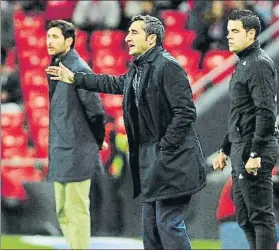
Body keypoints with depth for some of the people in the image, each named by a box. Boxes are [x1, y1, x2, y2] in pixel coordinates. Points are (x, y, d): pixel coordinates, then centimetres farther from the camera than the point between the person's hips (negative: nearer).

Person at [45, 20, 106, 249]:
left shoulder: (79, 69, -14)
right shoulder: (56, 68, 12)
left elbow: (95, 110, -13)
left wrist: (97, 142, 0)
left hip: (76, 153, -9)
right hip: (60, 153, 9)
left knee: (77, 212, -5)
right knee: (64, 213, 14)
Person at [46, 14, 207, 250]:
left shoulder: (167, 66, -16)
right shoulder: (138, 69, 13)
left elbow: (186, 112, -20)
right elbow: (115, 83, 34)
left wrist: (165, 148, -18)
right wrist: (75, 78, 40)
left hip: (172, 162, -10)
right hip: (151, 161, 10)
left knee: (169, 224, -11)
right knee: (151, 224, 14)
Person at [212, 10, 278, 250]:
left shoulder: (260, 65, -13)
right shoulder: (244, 64, 18)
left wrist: (255, 154, -24)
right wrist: (225, 150, 23)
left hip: (253, 154, -10)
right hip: (240, 152, 10)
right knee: (245, 217, 13)